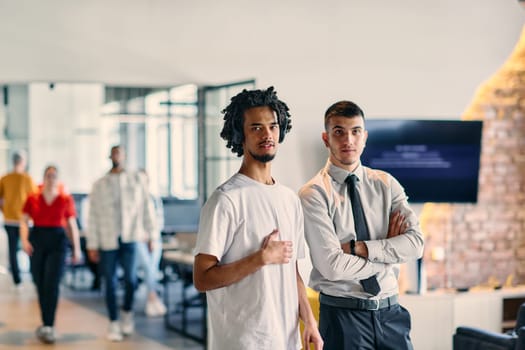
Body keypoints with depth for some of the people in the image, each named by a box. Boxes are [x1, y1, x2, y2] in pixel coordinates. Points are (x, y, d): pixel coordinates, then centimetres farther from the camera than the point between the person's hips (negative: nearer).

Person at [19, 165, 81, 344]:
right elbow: (24, 221, 1)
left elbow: (72, 225, 4)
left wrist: (76, 249, 2)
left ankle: (48, 326, -11)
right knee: (40, 285, 9)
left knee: (52, 285, -12)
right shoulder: (32, 199, 3)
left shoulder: (66, 199, 1)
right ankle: (47, 324, 24)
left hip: (57, 242, -2)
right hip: (37, 240, 2)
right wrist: (24, 240, -15)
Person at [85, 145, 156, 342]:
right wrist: (92, 245, 1)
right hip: (107, 241, 1)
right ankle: (114, 324, 15)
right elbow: (92, 216, 5)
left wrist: (151, 235, 7)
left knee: (130, 278, -13)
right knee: (110, 284, 3)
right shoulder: (99, 185, 8)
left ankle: (127, 313, 13)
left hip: (130, 239, -1)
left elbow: (147, 208, 10)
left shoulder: (137, 180, 8)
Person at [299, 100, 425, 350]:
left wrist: (358, 248, -16)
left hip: (390, 311, 4)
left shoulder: (386, 184, 5)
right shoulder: (314, 194, -9)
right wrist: (388, 253, -7)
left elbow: (416, 243, -6)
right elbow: (333, 266, -17)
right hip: (343, 314, -4)